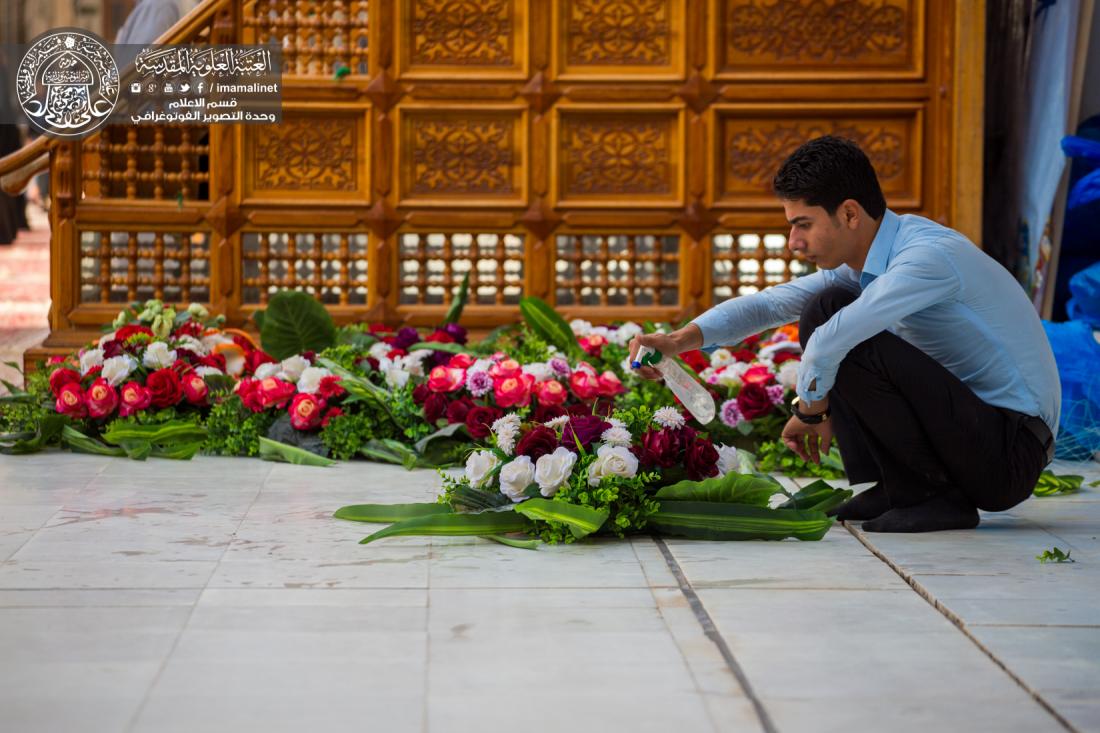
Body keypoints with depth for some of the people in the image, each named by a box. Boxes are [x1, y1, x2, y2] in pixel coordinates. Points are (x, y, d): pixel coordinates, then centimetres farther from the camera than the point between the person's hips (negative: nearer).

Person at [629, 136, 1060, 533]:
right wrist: (678, 341, -5)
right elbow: (769, 304, 8)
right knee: (828, 306, 5)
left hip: (1013, 450, -9)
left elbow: (827, 345, -31)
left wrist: (809, 409, -12)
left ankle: (932, 497, -11)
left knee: (845, 339, -23)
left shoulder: (930, 256, -24)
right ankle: (890, 489, 5)